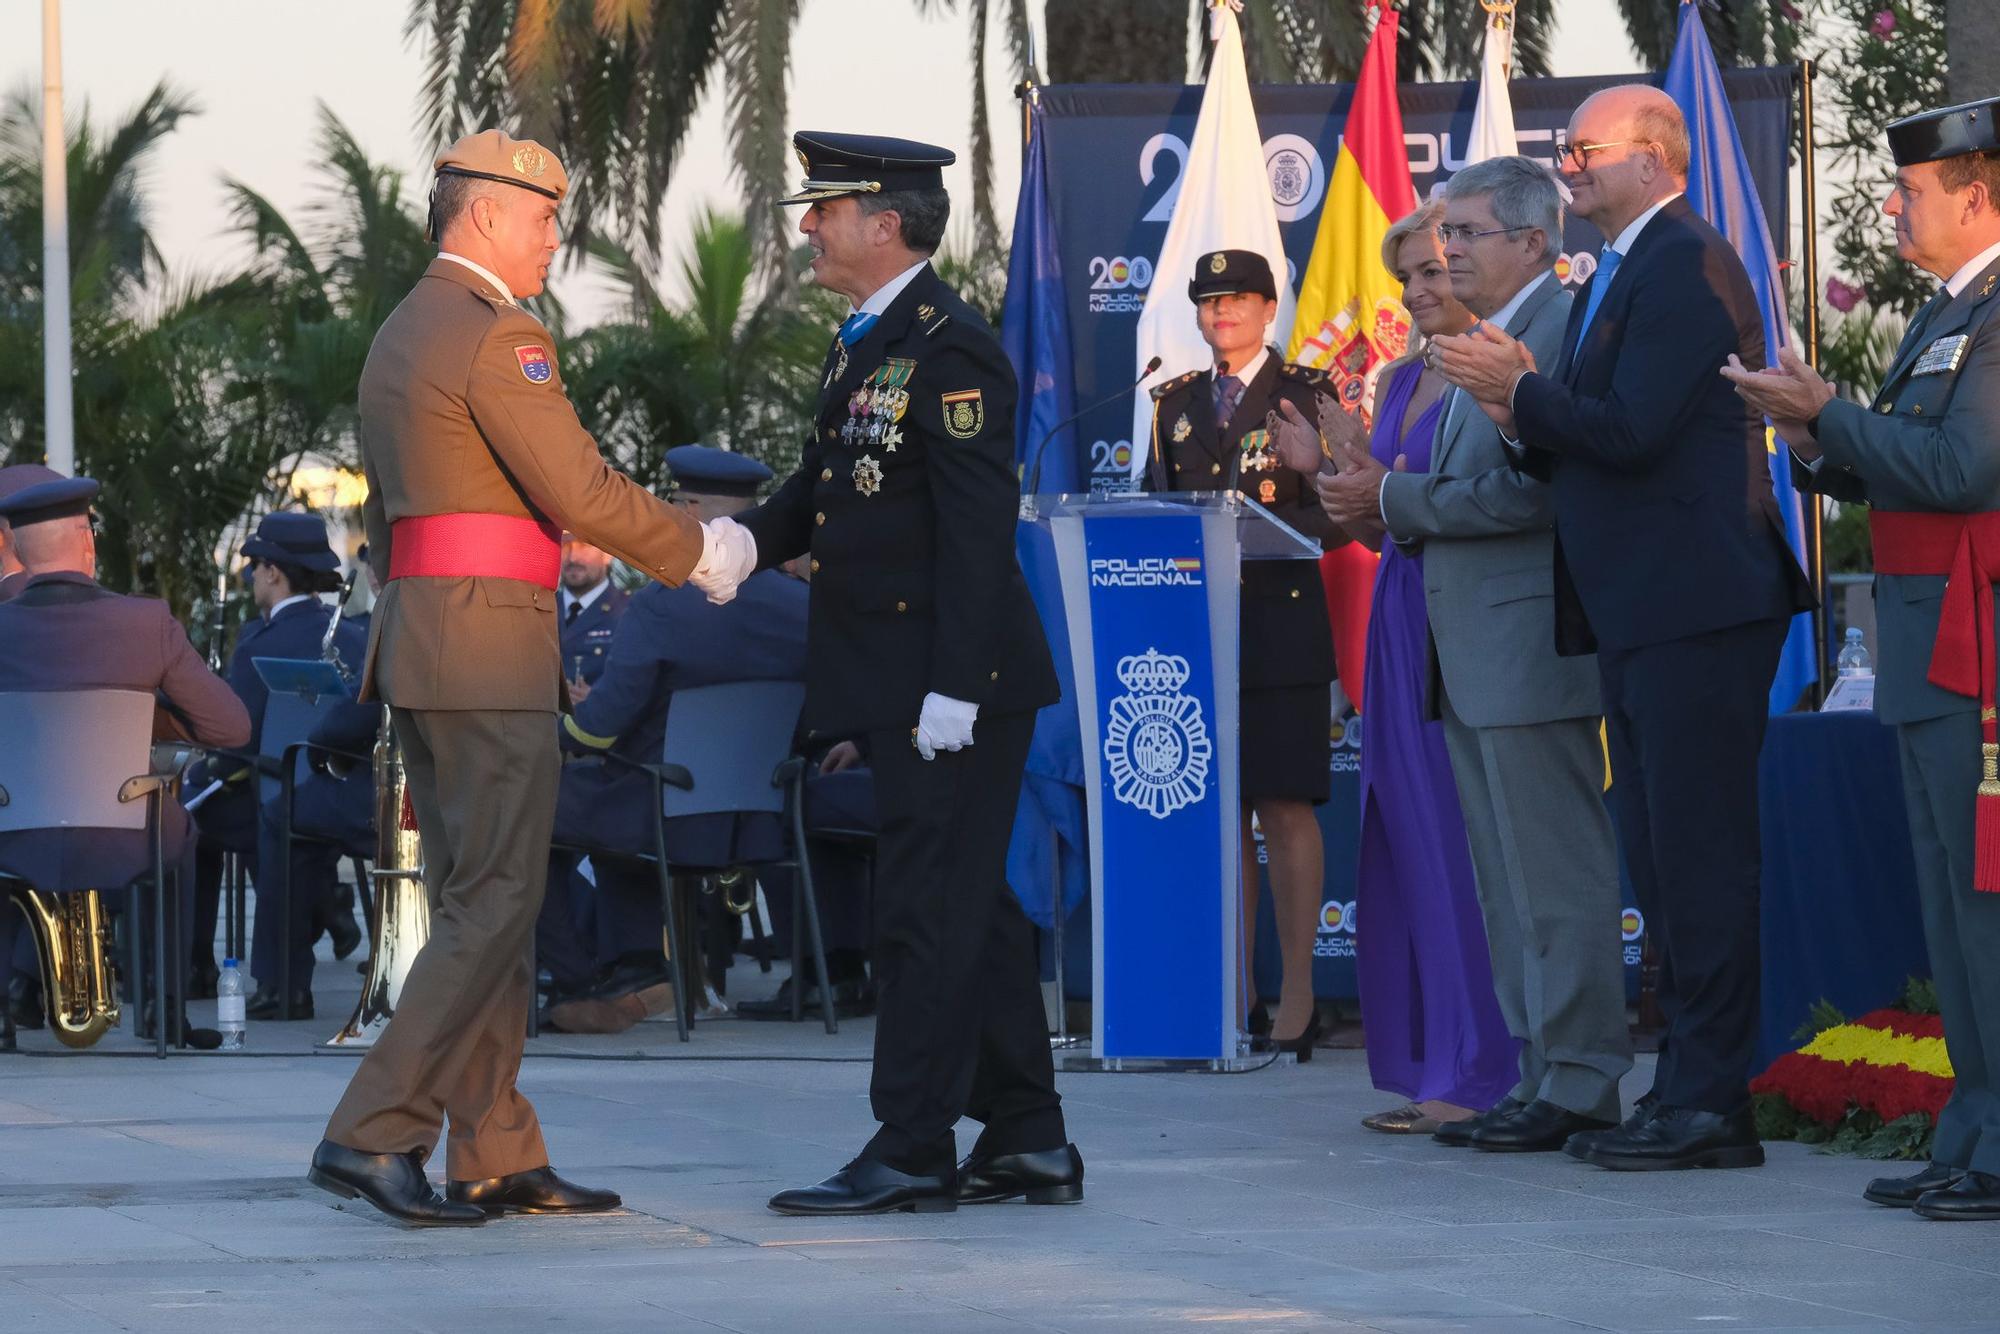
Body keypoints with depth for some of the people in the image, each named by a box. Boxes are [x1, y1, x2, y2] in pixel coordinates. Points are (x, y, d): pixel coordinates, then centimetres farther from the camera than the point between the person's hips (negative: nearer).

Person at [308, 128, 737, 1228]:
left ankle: (496, 1159, 10)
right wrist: (697, 548, -2)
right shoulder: (497, 334, -12)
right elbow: (583, 494, -15)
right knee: (495, 902, -9)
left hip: (417, 638, 10)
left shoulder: (399, 336, 19)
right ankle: (373, 1134, -14)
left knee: (474, 901, 10)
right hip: (490, 650, -10)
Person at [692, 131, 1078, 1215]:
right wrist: (750, 542, 0)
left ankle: (910, 1154, -2)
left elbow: (980, 524, -20)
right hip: (899, 680, 10)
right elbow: (826, 481, 21)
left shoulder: (949, 347, -15)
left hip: (953, 684, -10)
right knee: (971, 910, 13)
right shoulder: (863, 344, 15)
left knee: (928, 911, -6)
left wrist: (955, 687, -23)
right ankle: (1027, 1142, 19)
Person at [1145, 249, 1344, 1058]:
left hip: (1280, 629, -4)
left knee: (1285, 808, -6)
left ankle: (1297, 999, -3)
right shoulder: (1175, 403, 17)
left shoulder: (1306, 394, 3)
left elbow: (1334, 515, -4)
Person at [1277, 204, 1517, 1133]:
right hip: (1402, 621, 9)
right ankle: (1431, 1071, 14)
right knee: (1404, 842, 9)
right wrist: (1326, 468, 4)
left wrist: (1393, 495, -22)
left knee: (1455, 842, -7)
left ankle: (1478, 1077, -1)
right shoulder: (1401, 380, 17)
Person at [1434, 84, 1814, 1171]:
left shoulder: (1686, 266, -12)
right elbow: (1583, 447, 19)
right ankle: (1684, 1089, 18)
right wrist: (1526, 417, 0)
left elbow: (1631, 431, -21)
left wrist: (1520, 391, -9)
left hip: (1698, 607, -11)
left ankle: (1712, 1103, -6)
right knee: (1661, 863, 12)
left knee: (1700, 856, -8)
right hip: (1639, 615, 11)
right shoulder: (1616, 275, 20)